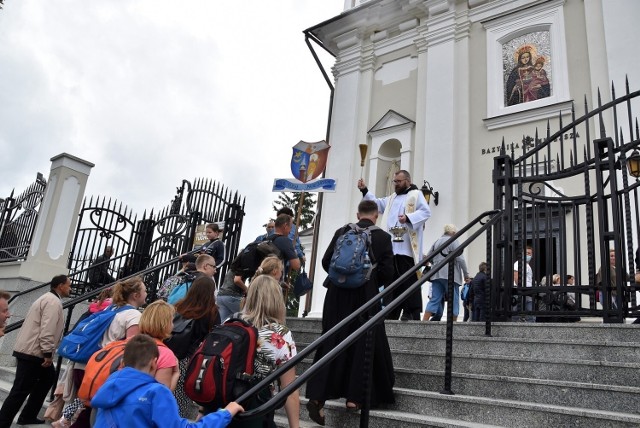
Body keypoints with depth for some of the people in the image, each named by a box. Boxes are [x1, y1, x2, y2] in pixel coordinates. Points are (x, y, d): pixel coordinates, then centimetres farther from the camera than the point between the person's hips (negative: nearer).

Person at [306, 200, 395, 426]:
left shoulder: (341, 232, 3)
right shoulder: (383, 237, -3)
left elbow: (326, 261, 2)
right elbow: (387, 272, -7)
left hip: (338, 295, 3)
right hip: (366, 297, -2)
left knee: (331, 344, 7)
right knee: (363, 345, 10)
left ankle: (317, 396, 1)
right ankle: (353, 397, 13)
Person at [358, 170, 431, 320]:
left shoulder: (416, 195, 5)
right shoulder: (392, 198, 27)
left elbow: (426, 212, -7)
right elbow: (377, 204, 25)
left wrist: (408, 217, -21)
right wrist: (365, 190, 14)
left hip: (406, 248, -7)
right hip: (391, 247, 7)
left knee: (409, 280, -8)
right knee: (391, 280, 7)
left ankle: (412, 313, -6)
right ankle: (391, 312, 11)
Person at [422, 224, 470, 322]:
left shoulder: (436, 242, 16)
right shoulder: (453, 241, -3)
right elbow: (460, 259, -10)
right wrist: (466, 274, -4)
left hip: (436, 275, 6)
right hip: (450, 275, -6)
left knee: (434, 300, 4)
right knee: (454, 301, 2)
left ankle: (424, 321, -5)